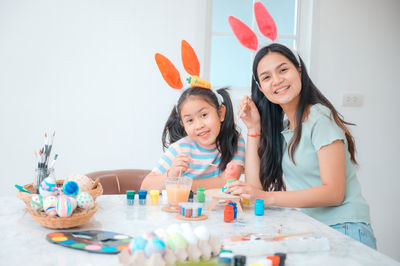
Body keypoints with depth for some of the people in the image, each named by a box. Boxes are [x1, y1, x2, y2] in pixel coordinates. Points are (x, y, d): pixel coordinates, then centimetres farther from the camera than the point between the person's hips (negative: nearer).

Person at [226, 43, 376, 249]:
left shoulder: (320, 117, -9)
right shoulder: (278, 126, 13)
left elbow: (334, 193, -16)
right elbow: (256, 185, 6)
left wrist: (268, 197, -22)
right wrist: (253, 129, 4)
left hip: (343, 230, -7)